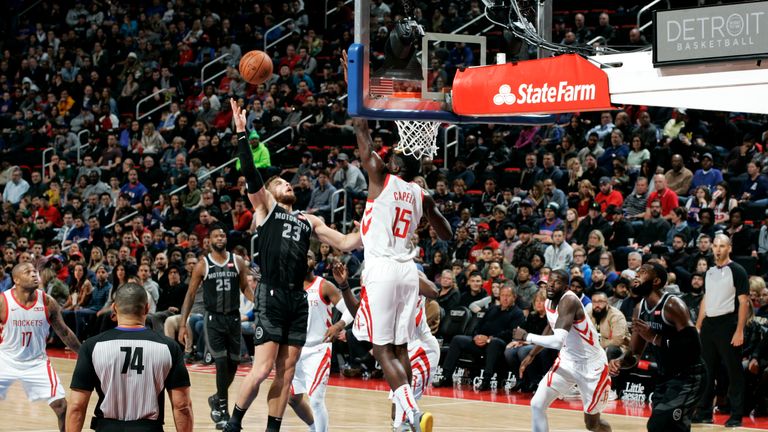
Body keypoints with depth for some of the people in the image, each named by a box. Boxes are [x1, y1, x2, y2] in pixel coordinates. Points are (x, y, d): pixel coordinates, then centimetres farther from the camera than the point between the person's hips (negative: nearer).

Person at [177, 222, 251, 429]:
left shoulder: (238, 262, 4)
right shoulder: (202, 265, -2)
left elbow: (245, 288, 12)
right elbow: (191, 295, 2)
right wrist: (183, 324, -2)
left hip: (233, 318, 3)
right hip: (213, 319, -3)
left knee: (233, 363, 8)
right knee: (221, 363, -12)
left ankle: (217, 399, 32)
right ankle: (222, 410, -4)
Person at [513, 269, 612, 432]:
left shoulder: (569, 301, -30)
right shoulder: (549, 302, -2)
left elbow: (557, 341, -42)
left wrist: (526, 336, -29)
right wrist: (531, 355, 18)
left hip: (591, 365, -7)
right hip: (567, 361, 7)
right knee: (537, 405, -7)